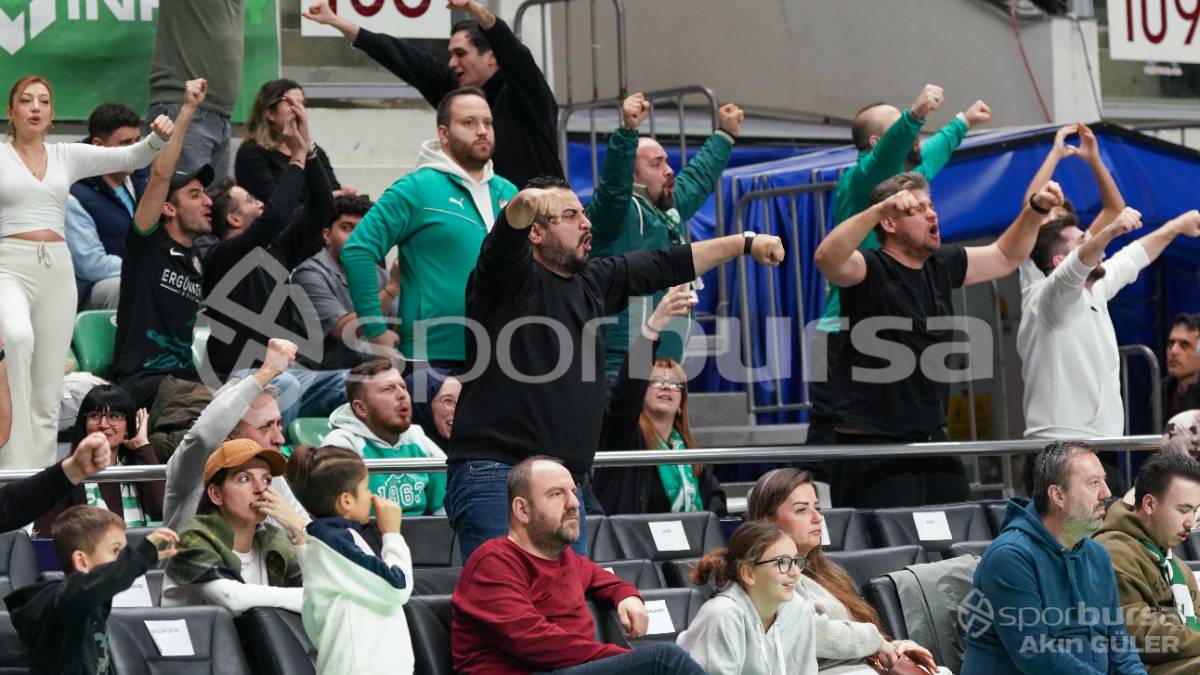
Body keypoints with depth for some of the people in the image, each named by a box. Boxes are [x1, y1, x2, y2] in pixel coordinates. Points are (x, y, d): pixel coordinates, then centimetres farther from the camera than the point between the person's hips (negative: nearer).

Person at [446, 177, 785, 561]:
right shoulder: (510, 278, -5)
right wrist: (526, 203, -50)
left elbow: (665, 266, 26)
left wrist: (745, 243, 30)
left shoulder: (592, 284, 18)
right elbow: (507, 237, -27)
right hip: (495, 474, -8)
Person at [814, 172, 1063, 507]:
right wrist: (880, 208, -42)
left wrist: (1035, 210, 12)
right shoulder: (870, 270, -11)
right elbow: (827, 258, -33)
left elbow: (1005, 257, 25)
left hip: (932, 440, 7)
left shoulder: (941, 266, 11)